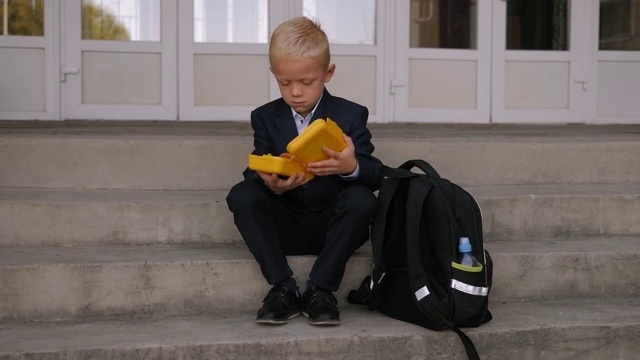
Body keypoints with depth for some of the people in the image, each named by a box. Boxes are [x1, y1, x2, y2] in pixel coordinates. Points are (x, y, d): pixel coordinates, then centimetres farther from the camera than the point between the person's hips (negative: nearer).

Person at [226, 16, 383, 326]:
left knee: (362, 199, -31)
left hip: (332, 225, -1)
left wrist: (352, 167, -35)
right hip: (285, 227, 2)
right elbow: (254, 173, -6)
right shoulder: (265, 117, 2)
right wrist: (270, 184, -32)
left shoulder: (351, 115, -3)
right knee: (240, 196, -22)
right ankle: (283, 288, -23)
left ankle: (320, 290, -22)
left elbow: (375, 175, -9)